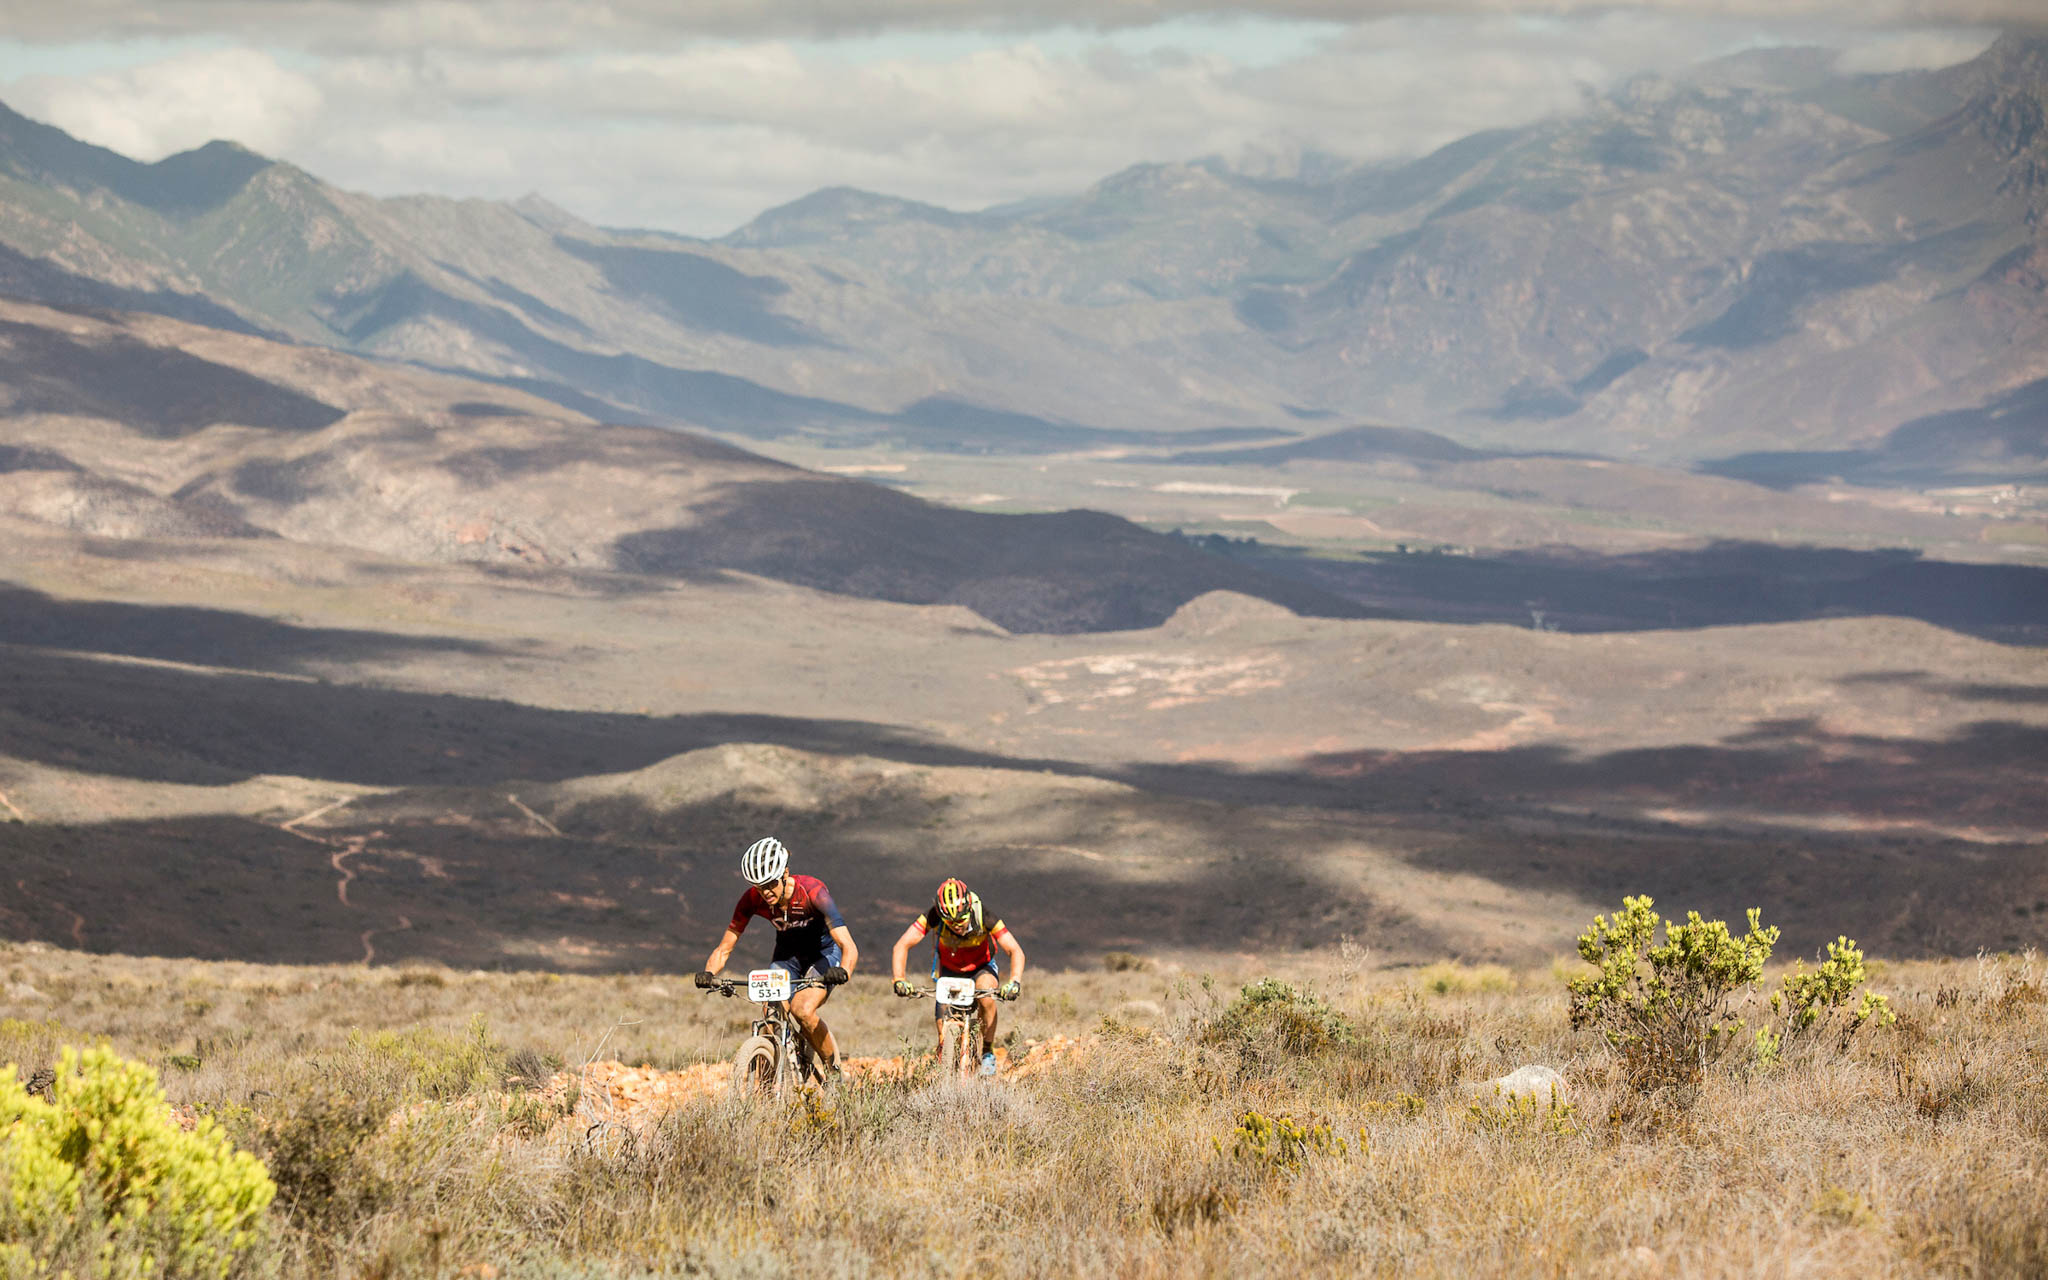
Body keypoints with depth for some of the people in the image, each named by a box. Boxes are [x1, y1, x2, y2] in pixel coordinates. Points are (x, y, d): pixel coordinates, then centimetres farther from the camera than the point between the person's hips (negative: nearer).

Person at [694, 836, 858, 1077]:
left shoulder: (812, 891, -32)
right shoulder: (752, 900, -22)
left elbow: (848, 946, -39)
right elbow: (724, 949, -15)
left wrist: (843, 971, -61)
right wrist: (708, 973, -36)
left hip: (823, 952, -4)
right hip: (787, 955, 4)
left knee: (802, 1010, -28)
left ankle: (835, 1071, -6)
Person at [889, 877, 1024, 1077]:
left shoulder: (982, 915, -33)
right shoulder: (933, 916, -31)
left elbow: (1015, 951, -33)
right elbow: (902, 946, -31)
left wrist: (1014, 982, -50)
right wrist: (899, 980, -47)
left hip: (980, 969, -1)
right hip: (948, 971, 1)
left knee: (986, 998, -31)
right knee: (942, 1027, -15)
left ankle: (988, 1053, -11)